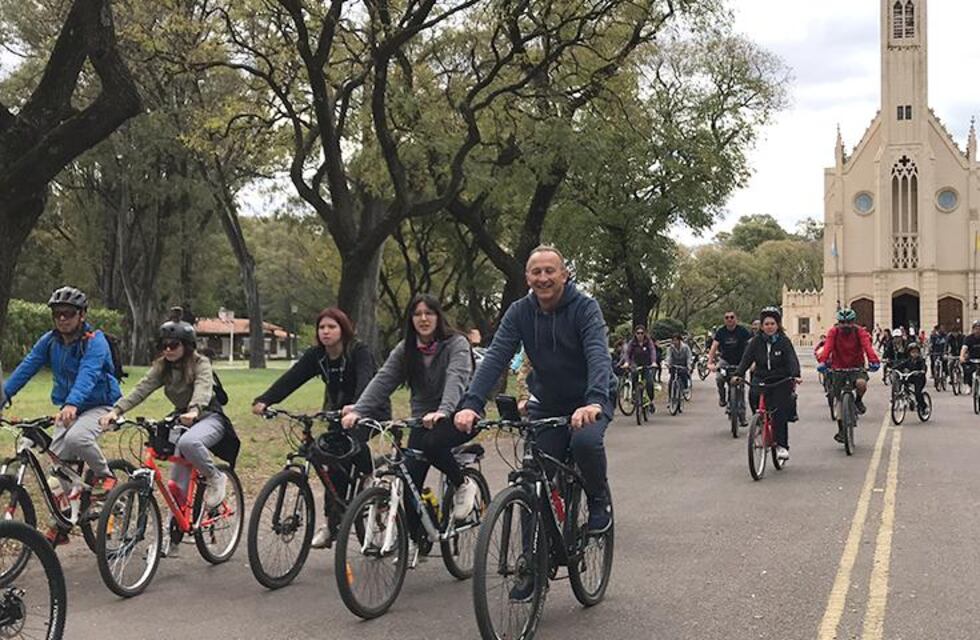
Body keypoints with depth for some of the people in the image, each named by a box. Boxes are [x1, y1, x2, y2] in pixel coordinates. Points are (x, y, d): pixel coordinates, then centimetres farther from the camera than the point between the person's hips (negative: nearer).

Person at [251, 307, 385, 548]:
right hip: (339, 411, 5)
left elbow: (366, 380, -38)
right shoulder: (316, 356, -5)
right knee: (337, 462, -8)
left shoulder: (359, 352, -20)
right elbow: (290, 379, -17)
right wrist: (263, 400, -32)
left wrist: (356, 406, -58)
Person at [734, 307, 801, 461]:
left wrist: (796, 375, -32)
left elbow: (792, 360, -14)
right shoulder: (756, 342, 2)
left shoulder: (784, 342, -4)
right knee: (753, 395, -20)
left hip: (781, 381, -3)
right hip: (761, 380, 3)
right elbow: (746, 359, -5)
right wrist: (739, 374, -21)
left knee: (780, 412, -12)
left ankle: (782, 446, -5)